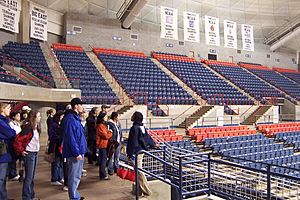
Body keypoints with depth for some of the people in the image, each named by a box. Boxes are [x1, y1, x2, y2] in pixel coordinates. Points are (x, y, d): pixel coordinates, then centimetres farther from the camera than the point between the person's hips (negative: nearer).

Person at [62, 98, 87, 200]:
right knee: (74, 176, 0)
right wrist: (77, 153, -22)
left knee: (77, 175, 19)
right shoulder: (70, 119, -18)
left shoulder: (76, 118, 14)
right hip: (74, 153, -10)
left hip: (78, 152, 10)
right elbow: (70, 138, -22)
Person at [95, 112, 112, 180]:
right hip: (103, 145, -10)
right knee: (103, 159, -5)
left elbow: (106, 133, 17)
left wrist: (108, 132, -2)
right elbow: (106, 136, -19)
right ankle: (103, 175, 0)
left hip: (104, 145, 10)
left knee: (102, 159, 16)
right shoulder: (100, 126, -18)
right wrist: (111, 133, -4)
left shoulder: (103, 125, 15)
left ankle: (102, 174, 25)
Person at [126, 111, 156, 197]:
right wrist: (153, 145, 34)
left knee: (139, 171, -3)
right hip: (141, 150, 9)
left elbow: (133, 142, -21)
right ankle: (140, 187, 28)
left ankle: (146, 191, 2)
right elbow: (148, 137, 20)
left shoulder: (135, 128, -18)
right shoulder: (142, 127, 9)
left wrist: (131, 154, -18)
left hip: (137, 152, -9)